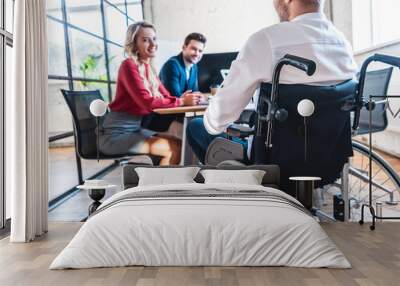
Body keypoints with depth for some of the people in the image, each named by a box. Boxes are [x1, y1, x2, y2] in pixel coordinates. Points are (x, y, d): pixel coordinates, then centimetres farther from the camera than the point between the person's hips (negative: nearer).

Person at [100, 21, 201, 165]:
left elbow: (165, 96, 7)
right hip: (116, 134, -8)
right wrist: (181, 101, -19)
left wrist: (183, 99, -14)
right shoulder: (129, 65, -14)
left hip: (136, 127, 8)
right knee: (174, 148, -15)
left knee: (179, 143, 0)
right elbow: (147, 102, -23)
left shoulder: (149, 68, 12)